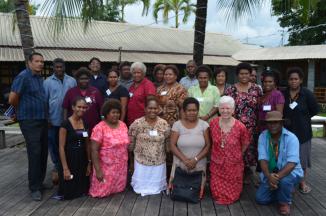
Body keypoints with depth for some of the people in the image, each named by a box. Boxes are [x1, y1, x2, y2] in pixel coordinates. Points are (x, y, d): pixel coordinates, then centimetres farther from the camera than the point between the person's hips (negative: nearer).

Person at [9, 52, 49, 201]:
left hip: (42, 120, 8)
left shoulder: (40, 78, 12)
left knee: (43, 153, 12)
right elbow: (12, 99, -15)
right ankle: (34, 188, 7)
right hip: (29, 121, -7)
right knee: (35, 153, -5)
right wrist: (24, 110, 1)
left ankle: (40, 182, 27)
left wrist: (43, 112, 10)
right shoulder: (23, 76, -12)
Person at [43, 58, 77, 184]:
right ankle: (57, 166, 24)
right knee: (53, 144, 8)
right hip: (53, 119, 0)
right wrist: (46, 118, -3)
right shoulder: (48, 82, 0)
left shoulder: (72, 81, 4)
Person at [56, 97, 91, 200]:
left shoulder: (85, 123, 4)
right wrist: (65, 168, -17)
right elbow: (61, 147, -15)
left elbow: (87, 145, 9)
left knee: (82, 189, 12)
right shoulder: (66, 124, -14)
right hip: (69, 160, -5)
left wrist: (89, 163, 8)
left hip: (82, 160, 6)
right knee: (69, 192, 3)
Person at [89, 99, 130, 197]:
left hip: (121, 167, 5)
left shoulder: (123, 125, 2)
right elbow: (94, 150, -18)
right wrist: (98, 170, -20)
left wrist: (127, 162, 13)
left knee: (118, 189, 14)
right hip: (106, 167, -5)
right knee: (102, 191, 5)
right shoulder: (100, 128, -16)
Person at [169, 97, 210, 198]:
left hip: (199, 165, 1)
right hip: (180, 164, 0)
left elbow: (207, 146, -4)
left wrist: (196, 159, -17)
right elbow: (172, 145, -8)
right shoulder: (177, 124, -5)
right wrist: (185, 160, -18)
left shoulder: (204, 125, -3)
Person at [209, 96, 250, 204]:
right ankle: (219, 197, 43)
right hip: (217, 164, 2)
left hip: (234, 165, -2)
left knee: (232, 193, 14)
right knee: (217, 193, 13)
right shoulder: (213, 123, -12)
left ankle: (231, 198, 45)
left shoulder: (240, 127, -20)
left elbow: (246, 143, 1)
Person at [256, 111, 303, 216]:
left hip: (290, 172, -3)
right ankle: (281, 191, 21)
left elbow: (292, 163, -28)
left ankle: (285, 202, -4)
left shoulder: (291, 138, -20)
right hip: (270, 174, 3)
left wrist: (278, 176, -41)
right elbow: (263, 159, -17)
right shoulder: (263, 136, -11)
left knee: (284, 180, -37)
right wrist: (269, 177, -34)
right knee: (260, 199, -7)